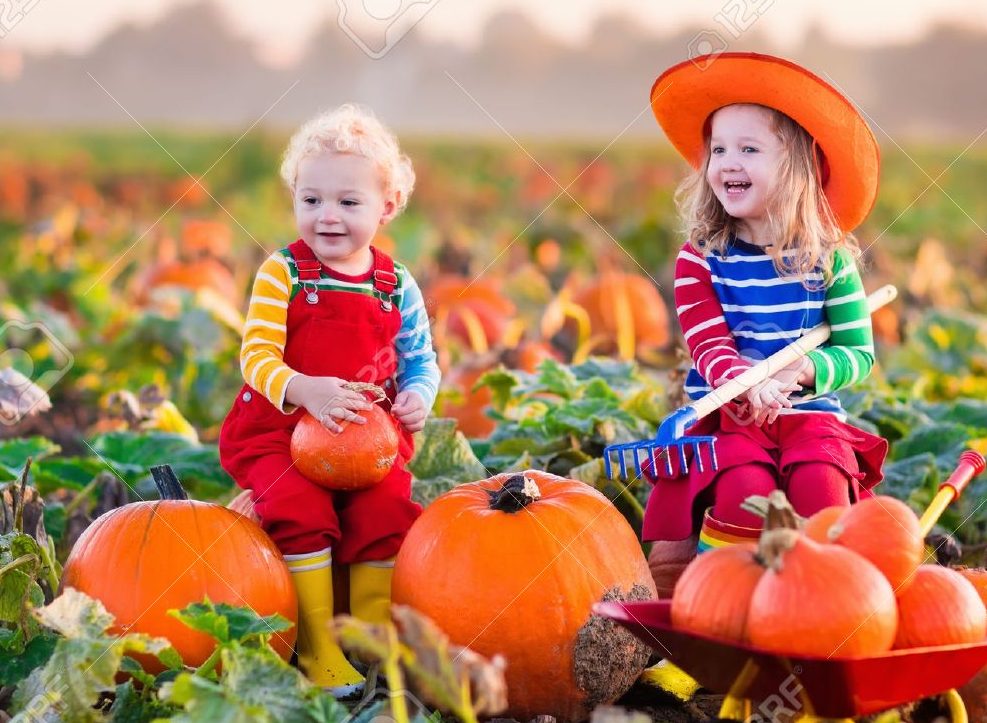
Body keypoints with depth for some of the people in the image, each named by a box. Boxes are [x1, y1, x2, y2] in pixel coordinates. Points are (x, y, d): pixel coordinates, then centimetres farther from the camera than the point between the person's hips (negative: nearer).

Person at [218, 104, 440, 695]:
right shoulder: (283, 273, -5)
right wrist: (304, 390, -32)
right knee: (300, 510, -25)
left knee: (385, 513, -18)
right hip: (280, 430, -2)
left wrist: (418, 398, -13)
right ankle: (318, 652, -13)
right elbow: (257, 357, -13)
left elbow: (421, 362, 10)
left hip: (370, 436, 3)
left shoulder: (398, 287, 3)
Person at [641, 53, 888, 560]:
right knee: (746, 487, -30)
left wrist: (808, 369, -16)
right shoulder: (699, 259, 2)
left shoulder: (829, 258, 4)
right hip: (728, 413, -1)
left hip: (810, 410, 1)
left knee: (820, 486, -29)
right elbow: (709, 345, -8)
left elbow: (860, 352, 5)